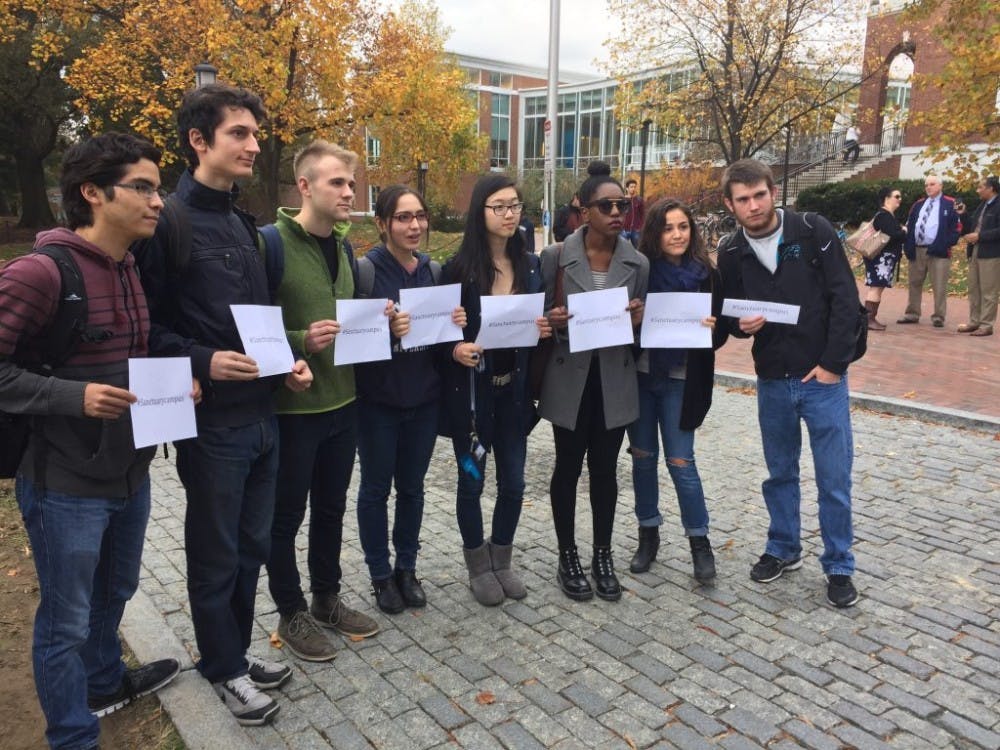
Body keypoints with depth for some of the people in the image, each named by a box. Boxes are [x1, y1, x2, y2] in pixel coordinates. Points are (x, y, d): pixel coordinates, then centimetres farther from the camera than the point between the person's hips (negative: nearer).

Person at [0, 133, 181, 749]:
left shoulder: (137, 270, 6)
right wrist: (73, 395, -27)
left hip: (131, 474, 8)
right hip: (66, 485, -8)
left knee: (115, 593, 26)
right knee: (67, 622, 9)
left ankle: (105, 683, 50)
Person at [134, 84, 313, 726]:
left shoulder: (243, 223, 13)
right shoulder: (169, 221, -11)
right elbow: (147, 325, -11)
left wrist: (288, 361, 4)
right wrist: (203, 362, -24)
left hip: (262, 414, 7)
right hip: (212, 421, -7)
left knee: (253, 545, 18)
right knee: (216, 555, 10)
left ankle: (237, 649, 37)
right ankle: (224, 667, 29)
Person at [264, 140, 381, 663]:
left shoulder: (343, 246, 9)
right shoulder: (274, 243, -14)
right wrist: (300, 341, -28)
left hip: (342, 401, 7)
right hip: (292, 406, -7)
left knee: (331, 508, 18)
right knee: (286, 515, 10)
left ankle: (327, 599, 36)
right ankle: (291, 614, 27)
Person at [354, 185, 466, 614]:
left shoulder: (434, 270, 5)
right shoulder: (367, 270, -11)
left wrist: (456, 324, -8)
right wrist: (385, 330, -30)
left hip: (424, 399, 5)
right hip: (378, 401, -4)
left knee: (412, 487, 16)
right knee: (376, 489, 10)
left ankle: (407, 568, 32)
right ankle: (380, 574, 27)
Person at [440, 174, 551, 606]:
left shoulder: (531, 266, 4)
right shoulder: (459, 268, -9)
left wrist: (544, 330, -9)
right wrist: (456, 350, -24)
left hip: (514, 388, 4)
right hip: (470, 388, -4)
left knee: (513, 481, 11)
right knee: (472, 480, 9)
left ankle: (502, 561, 31)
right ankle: (478, 567, 28)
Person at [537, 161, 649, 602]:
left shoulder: (638, 263, 2)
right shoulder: (556, 257, -6)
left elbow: (641, 324, 9)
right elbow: (541, 315, 1)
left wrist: (638, 318, -14)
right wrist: (553, 320, -22)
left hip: (614, 380, 2)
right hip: (569, 378, -2)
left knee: (605, 469, 12)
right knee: (568, 467, 10)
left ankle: (602, 555, 29)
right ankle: (568, 558, 26)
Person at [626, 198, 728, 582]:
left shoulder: (707, 275, -3)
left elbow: (721, 331, 1)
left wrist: (711, 330, -20)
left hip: (681, 381, -1)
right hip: (639, 376, 2)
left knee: (680, 461, 1)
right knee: (643, 456, 10)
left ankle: (699, 541, 19)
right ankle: (648, 534, 27)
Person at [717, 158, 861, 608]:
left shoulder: (813, 231, -8)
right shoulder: (732, 254, 0)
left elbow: (845, 298, -9)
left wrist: (832, 363, -13)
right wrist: (741, 324, -14)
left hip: (822, 376, -3)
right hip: (771, 380, 3)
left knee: (834, 478, 4)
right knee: (780, 472, 16)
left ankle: (839, 566, 21)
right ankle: (783, 549, 35)